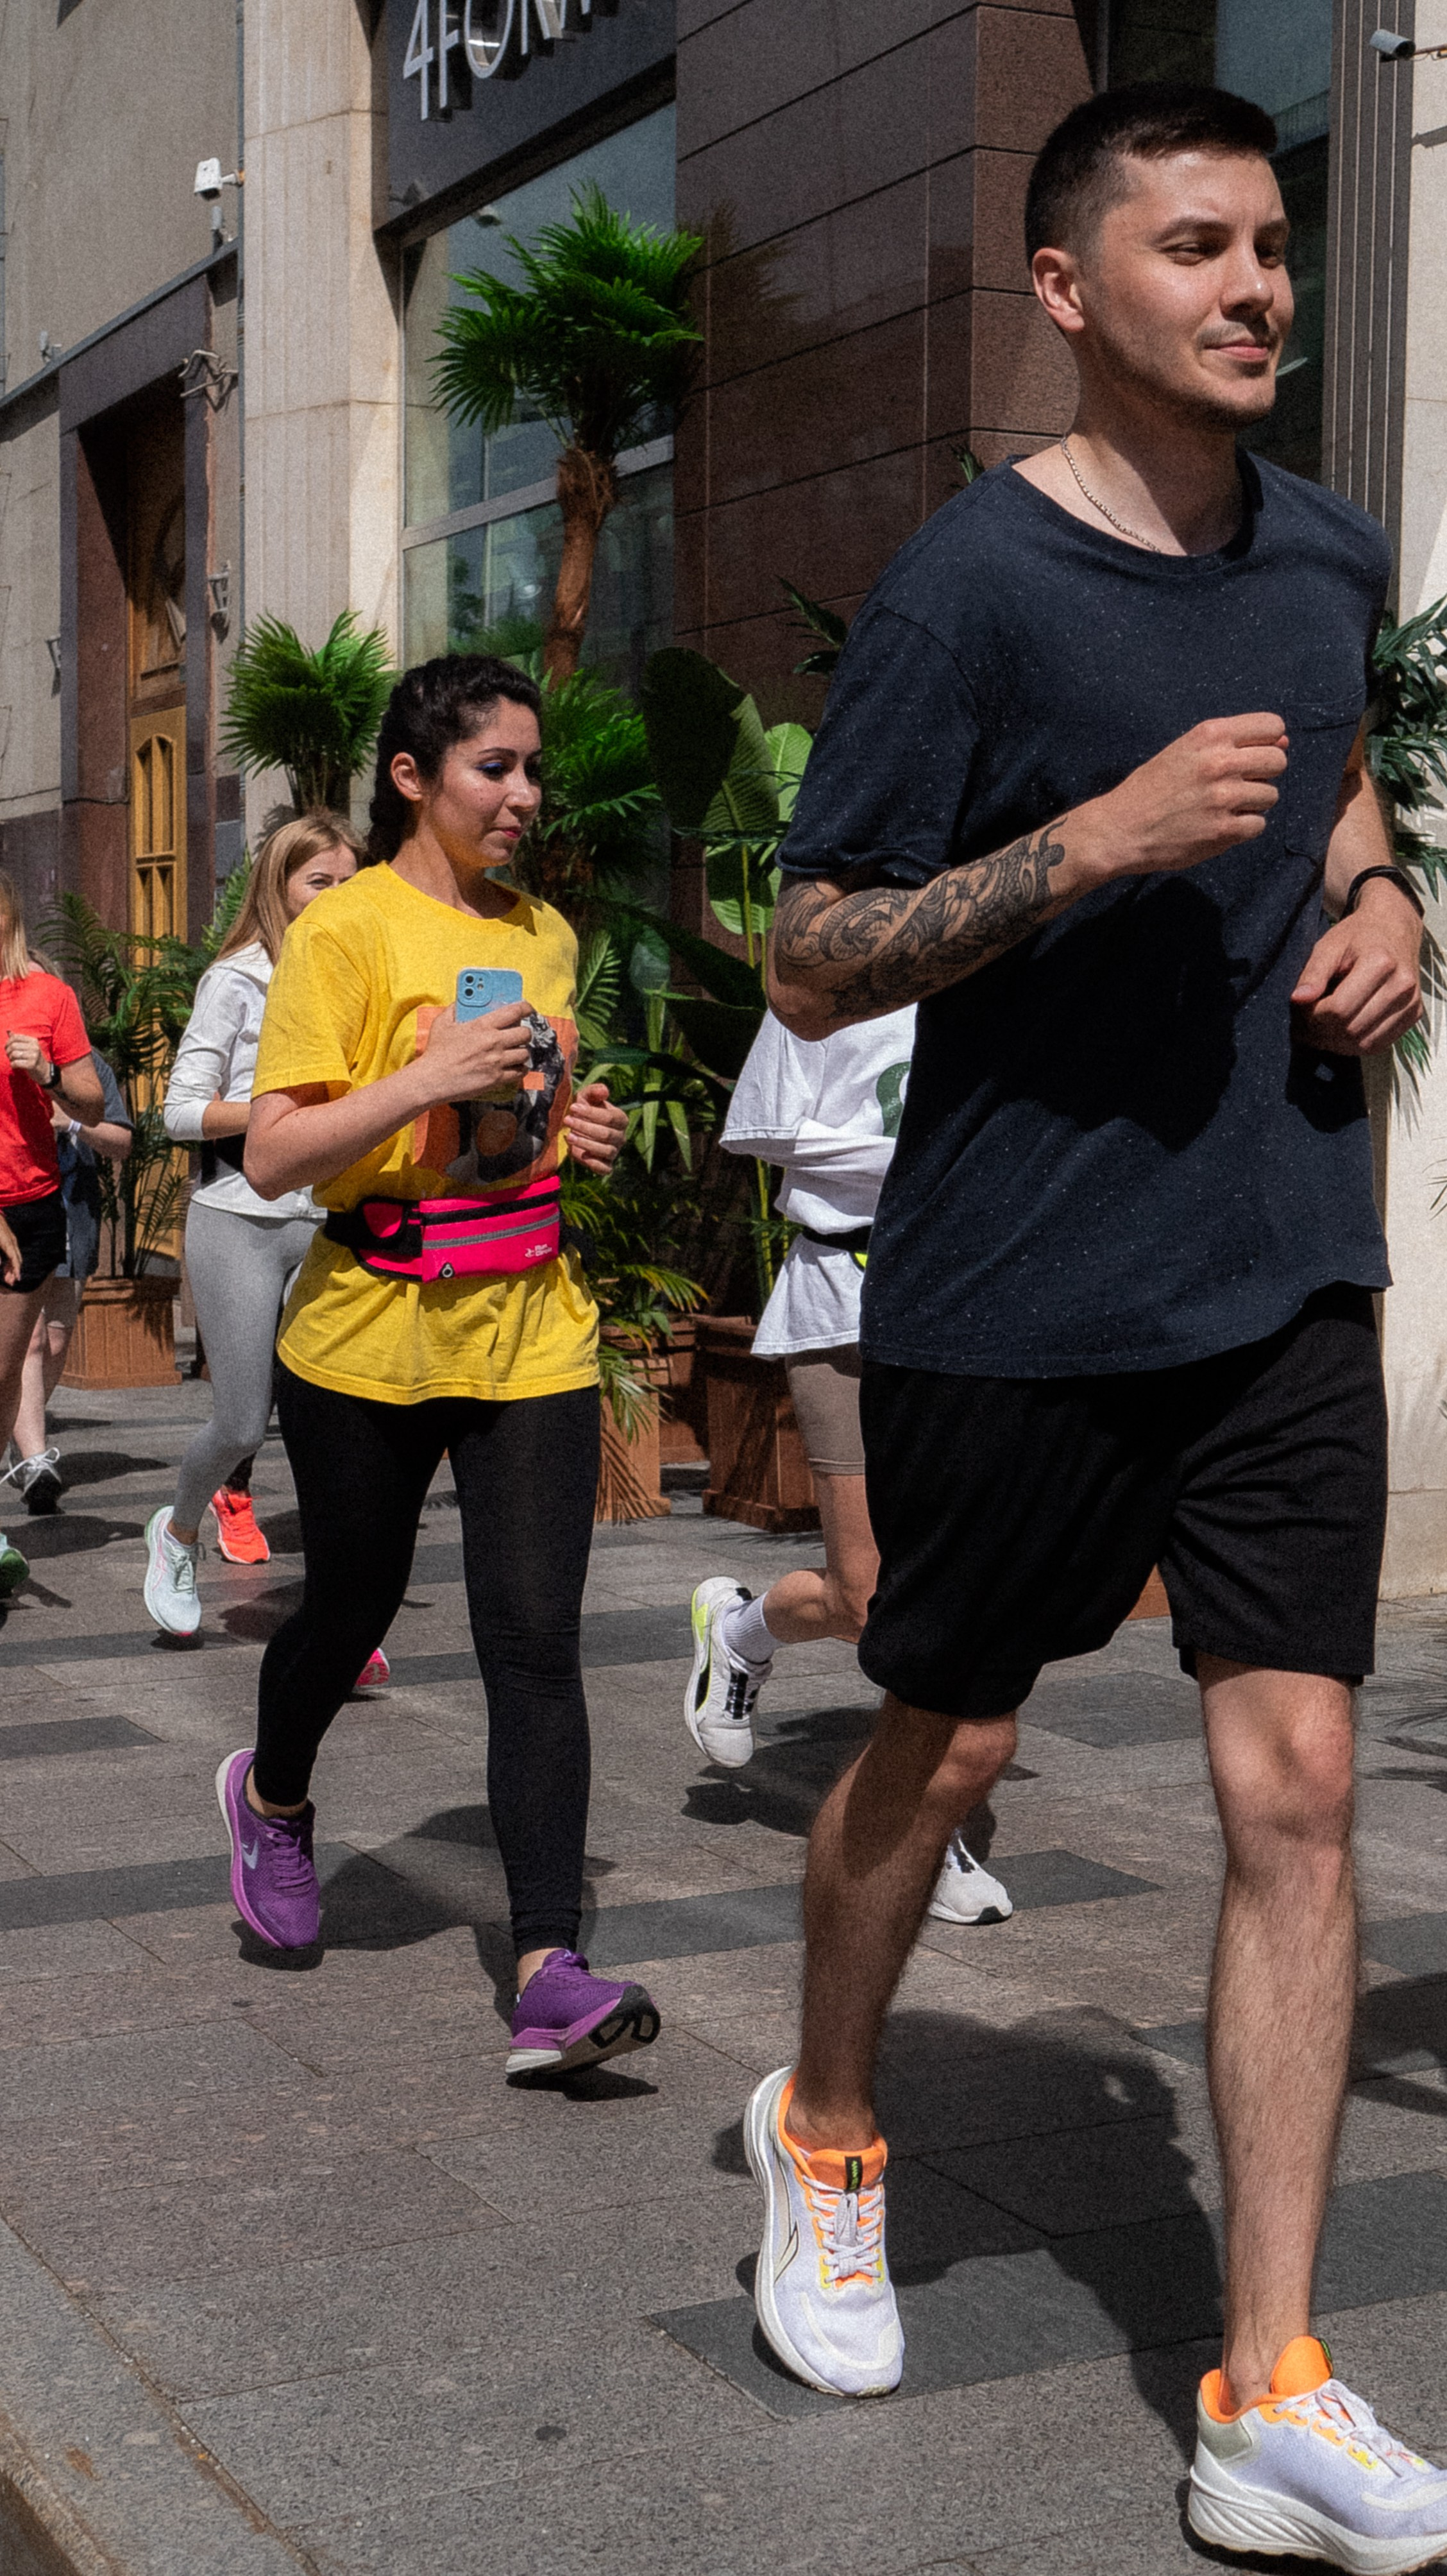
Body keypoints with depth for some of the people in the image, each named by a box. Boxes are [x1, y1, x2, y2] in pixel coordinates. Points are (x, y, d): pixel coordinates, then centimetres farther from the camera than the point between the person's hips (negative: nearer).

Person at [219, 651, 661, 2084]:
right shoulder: (347, 930, -8)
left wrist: (579, 1133, 5)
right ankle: (271, 1795, 47)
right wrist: (427, 1078, -25)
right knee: (352, 1604, 14)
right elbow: (274, 1158, -15)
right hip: (369, 1332, -4)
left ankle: (549, 1972, -10)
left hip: (533, 1331, 4)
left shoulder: (545, 935, 11)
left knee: (536, 1640, -7)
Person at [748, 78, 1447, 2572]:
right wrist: (1106, 835, -23)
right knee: (946, 1747, 12)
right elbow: (813, 965, -11)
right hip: (1014, 1290, -4)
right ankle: (824, 2135, 41)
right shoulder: (968, 585, -12)